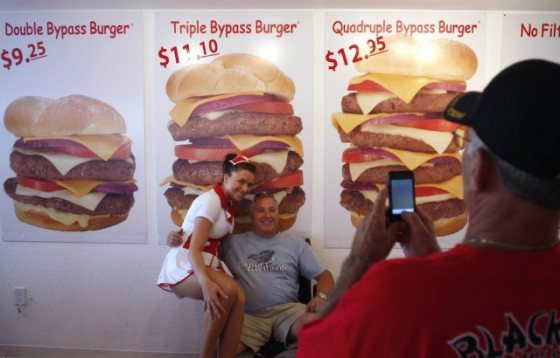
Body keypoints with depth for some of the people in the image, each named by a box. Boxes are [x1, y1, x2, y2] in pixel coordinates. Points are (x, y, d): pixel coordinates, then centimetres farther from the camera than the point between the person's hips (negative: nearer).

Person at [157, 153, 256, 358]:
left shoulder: (228, 204, 14)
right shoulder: (210, 200, -14)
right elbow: (194, 249, -24)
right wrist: (206, 283, -38)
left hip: (206, 264, 7)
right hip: (184, 265, -7)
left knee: (238, 297, -24)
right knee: (228, 291, -34)